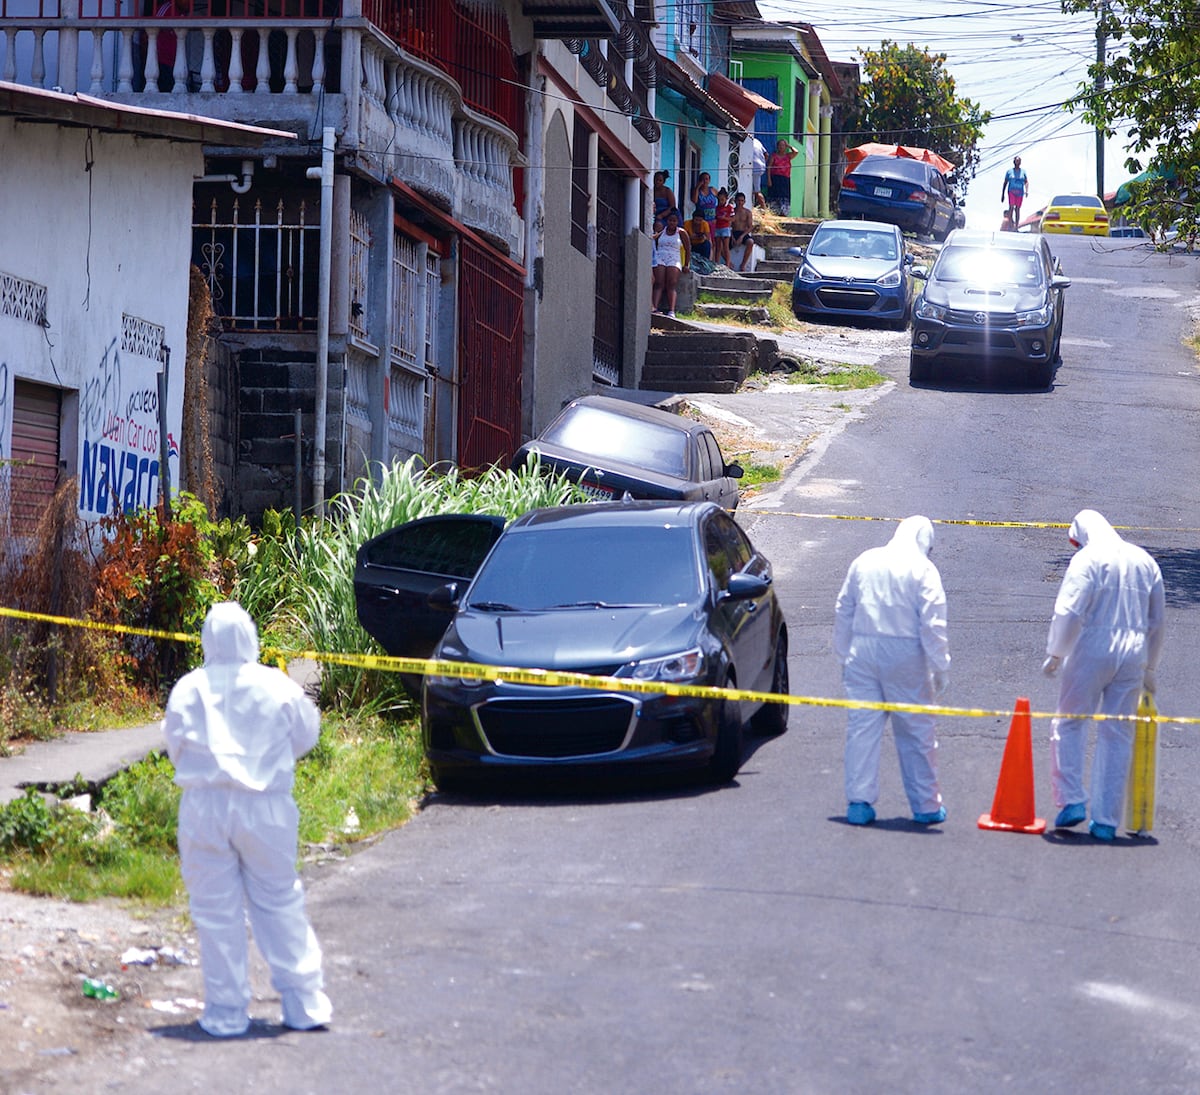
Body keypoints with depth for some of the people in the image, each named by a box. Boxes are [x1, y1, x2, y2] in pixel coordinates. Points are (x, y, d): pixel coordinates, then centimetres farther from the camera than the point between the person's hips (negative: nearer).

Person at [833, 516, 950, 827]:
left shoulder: (864, 561, 10)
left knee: (862, 728, 5)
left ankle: (859, 802, 3)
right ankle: (926, 806, 11)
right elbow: (932, 623, -9)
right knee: (916, 732, 5)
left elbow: (843, 612, 15)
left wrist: (844, 655, 21)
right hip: (905, 656, -3)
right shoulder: (922, 569, -4)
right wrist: (940, 667, -4)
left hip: (863, 652, 3)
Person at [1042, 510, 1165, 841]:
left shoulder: (1087, 559, -5)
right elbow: (1157, 621, 19)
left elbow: (1069, 612, -14)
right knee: (1117, 736, 6)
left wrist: (1055, 653, -2)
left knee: (1069, 724, 8)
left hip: (1092, 653, -5)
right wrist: (1149, 668, 26)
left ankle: (1071, 799, -3)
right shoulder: (1145, 561, 14)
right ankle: (1106, 819, 5)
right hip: (1132, 659, 5)